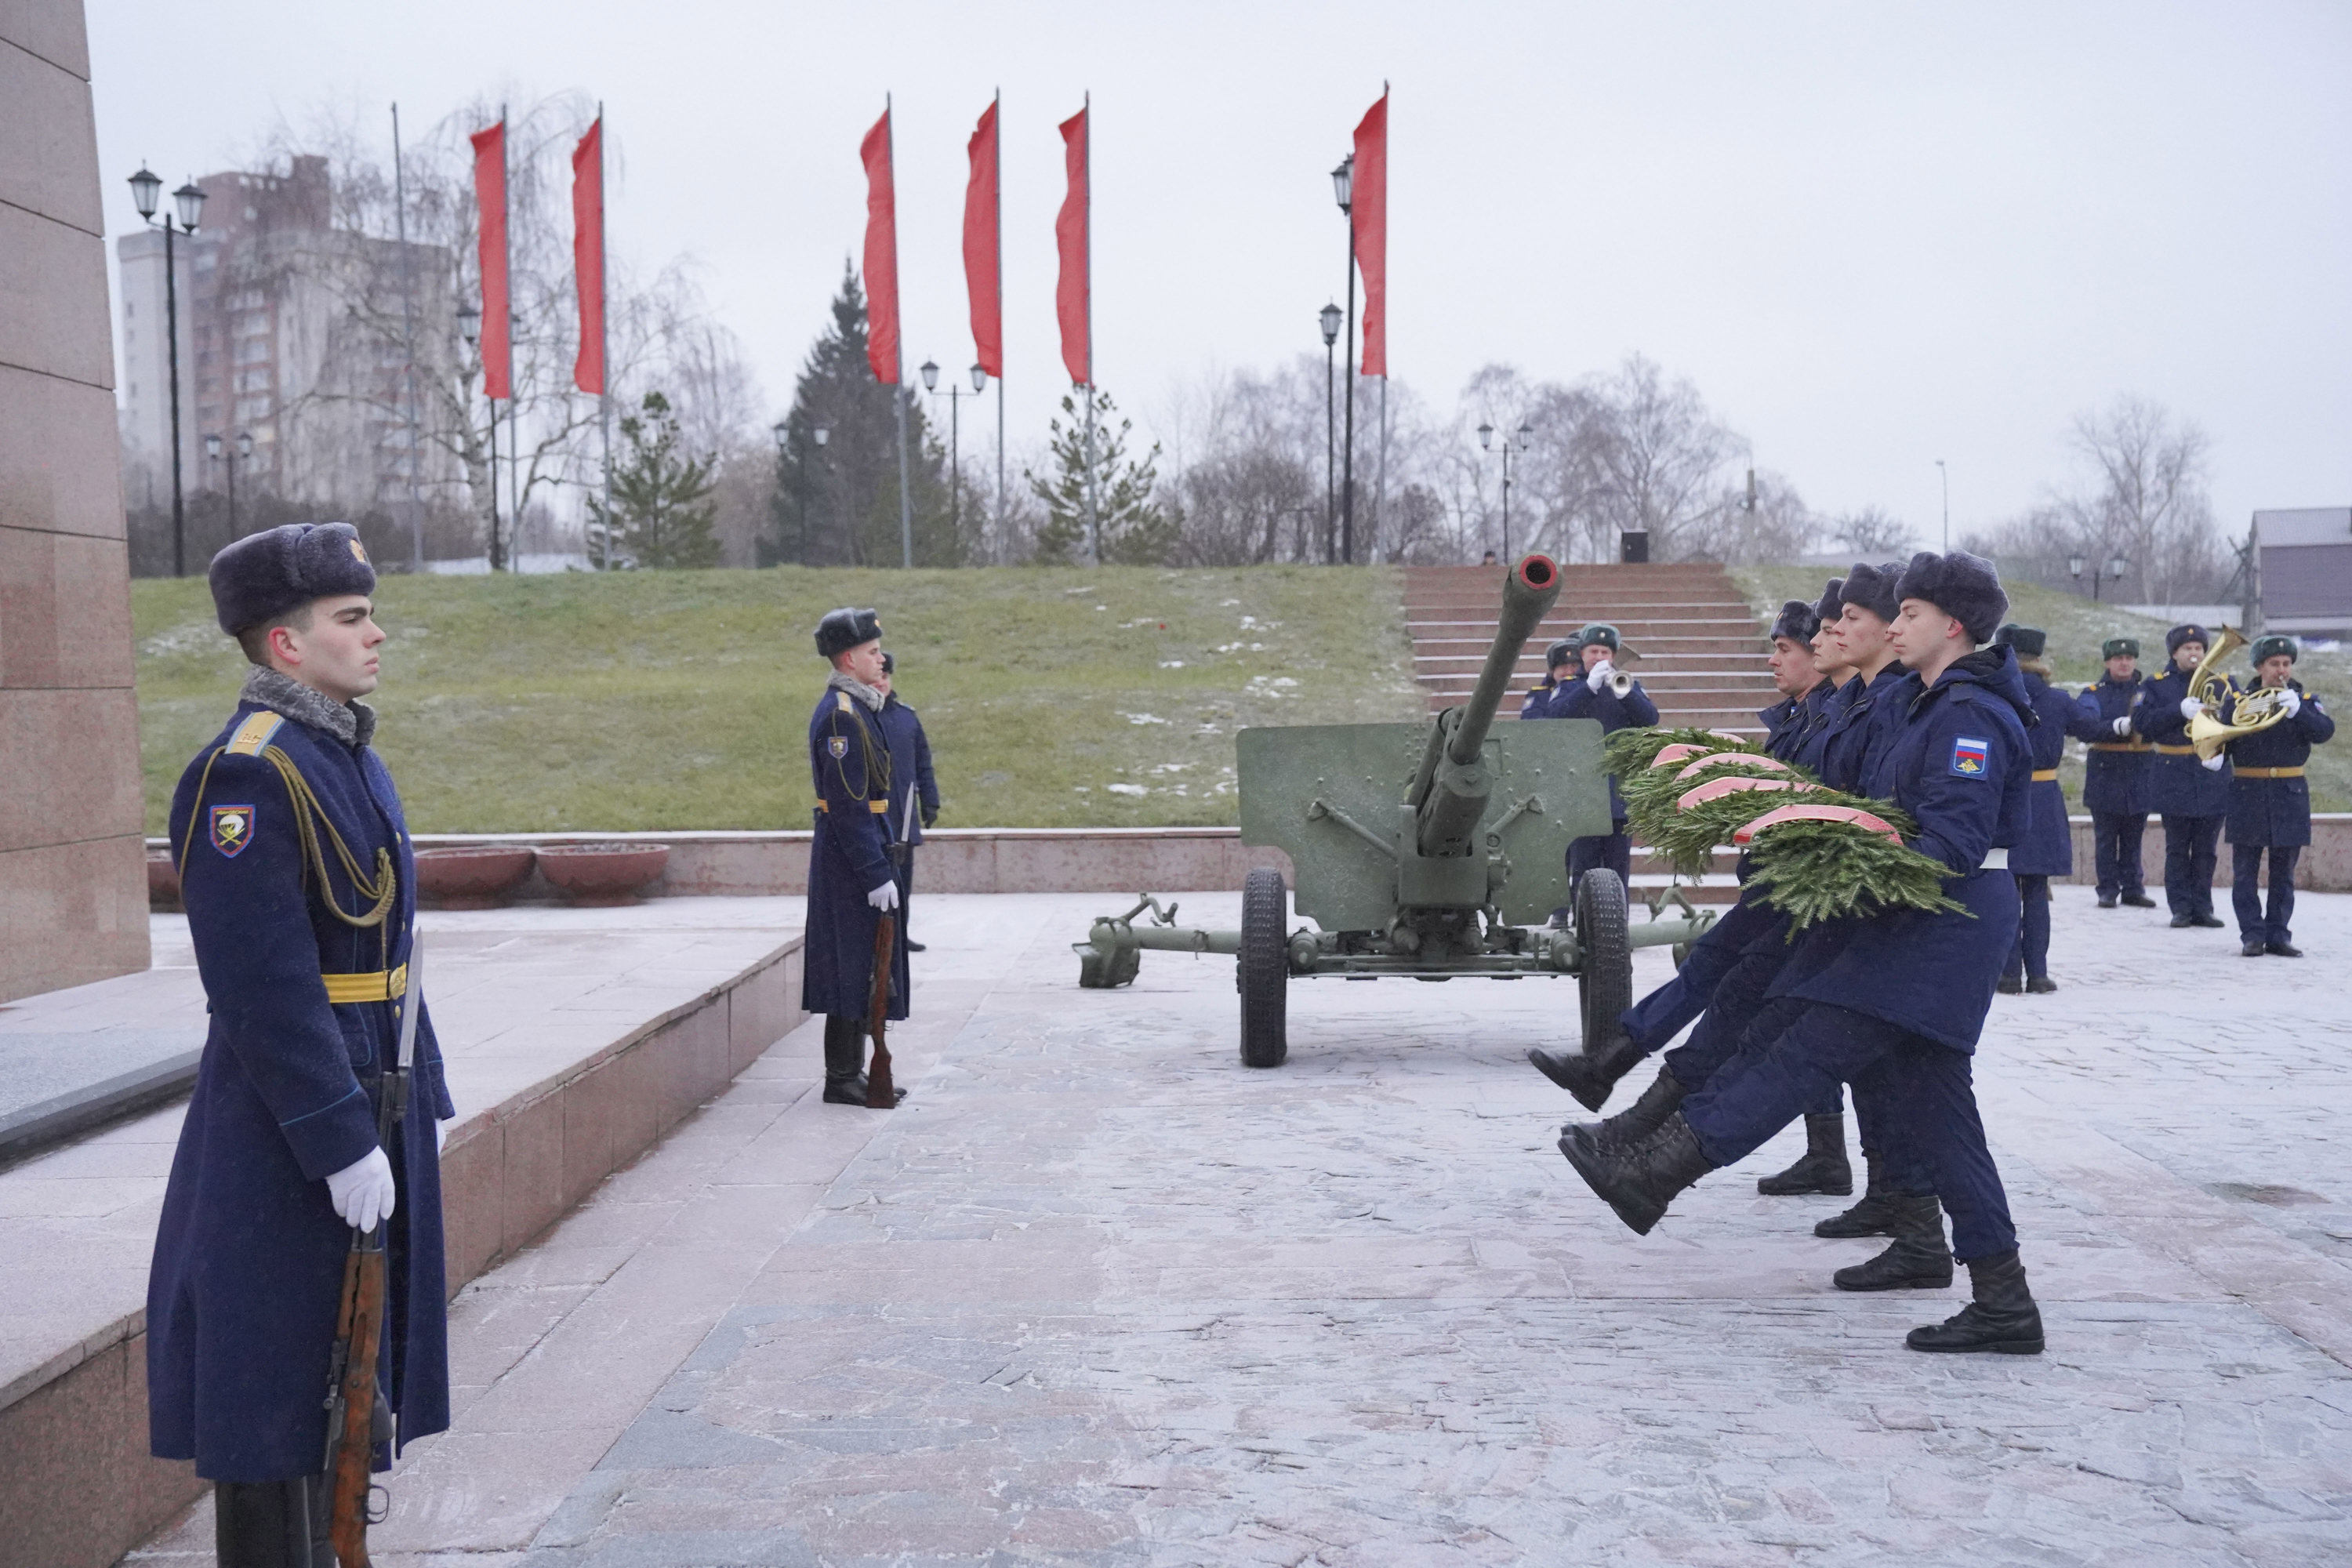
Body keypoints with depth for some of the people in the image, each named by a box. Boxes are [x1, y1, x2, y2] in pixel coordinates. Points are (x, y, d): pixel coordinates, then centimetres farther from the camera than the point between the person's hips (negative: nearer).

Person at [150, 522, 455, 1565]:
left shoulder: (347, 755, 11)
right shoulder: (246, 774, -19)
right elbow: (266, 986, -23)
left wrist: (424, 1092, 16)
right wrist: (342, 1141, -22)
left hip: (370, 1100, 10)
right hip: (287, 1134, -10)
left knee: (339, 1379, 19)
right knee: (279, 1392, 2)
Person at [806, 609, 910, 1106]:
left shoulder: (856, 707, 15)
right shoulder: (841, 715, -18)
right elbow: (849, 805, -22)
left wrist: (881, 865, 21)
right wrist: (877, 875, -22)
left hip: (852, 856, 10)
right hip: (851, 856, -10)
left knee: (860, 967, 14)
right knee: (854, 967, -4)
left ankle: (852, 1071, 22)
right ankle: (842, 1079, 3)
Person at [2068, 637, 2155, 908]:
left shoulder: (2148, 690, 9)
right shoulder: (2094, 693, 4)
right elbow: (2081, 725, -14)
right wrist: (2115, 727, -28)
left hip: (2140, 773, 1)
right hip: (2105, 772, -1)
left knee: (2133, 836, 8)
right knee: (2106, 837, 2)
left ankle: (2133, 888, 15)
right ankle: (2108, 889, 9)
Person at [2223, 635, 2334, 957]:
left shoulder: (2306, 701, 5)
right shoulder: (2237, 702, 4)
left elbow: (2325, 732, -12)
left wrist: (2297, 710, -28)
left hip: (2290, 796, 1)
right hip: (2247, 794, -1)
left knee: (2283, 874, 5)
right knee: (2245, 872, -1)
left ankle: (2278, 934, 11)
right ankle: (2252, 935, 5)